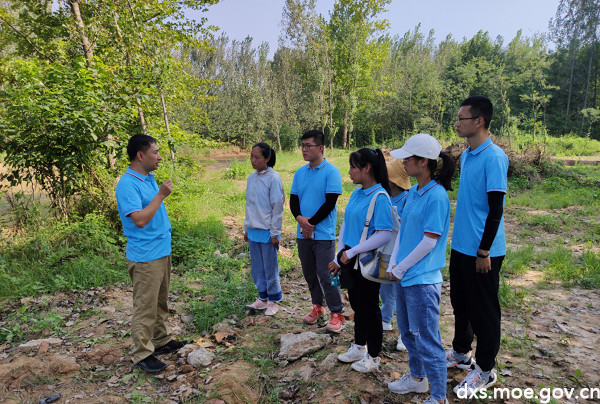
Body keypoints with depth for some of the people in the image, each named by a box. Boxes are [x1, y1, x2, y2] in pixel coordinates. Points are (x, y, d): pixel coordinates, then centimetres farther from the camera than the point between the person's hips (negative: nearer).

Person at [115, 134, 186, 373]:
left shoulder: (149, 179, 10)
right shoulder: (128, 185, -18)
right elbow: (140, 219, -27)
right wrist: (161, 195, -23)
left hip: (162, 251, 9)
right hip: (145, 256, -9)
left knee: (160, 302, 19)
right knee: (145, 306, 2)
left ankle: (162, 341, 33)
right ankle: (142, 354, 15)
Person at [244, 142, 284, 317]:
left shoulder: (273, 178, -12)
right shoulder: (251, 178, 7)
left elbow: (277, 207, -11)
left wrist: (275, 233, -11)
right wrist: (246, 227, 15)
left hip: (267, 231, -6)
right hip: (253, 231, 6)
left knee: (270, 268, 5)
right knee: (257, 268, 14)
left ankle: (273, 301, 21)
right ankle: (263, 298, 29)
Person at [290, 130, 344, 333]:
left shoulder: (331, 171, -10)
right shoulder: (300, 172, 8)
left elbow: (330, 203, -14)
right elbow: (293, 200, 8)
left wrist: (311, 223, -12)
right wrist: (300, 218, -11)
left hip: (323, 234, -6)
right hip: (303, 233, 6)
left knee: (325, 275, -4)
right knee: (309, 273, 16)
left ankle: (336, 314, 11)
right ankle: (317, 306, 34)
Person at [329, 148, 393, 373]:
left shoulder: (380, 197, -18)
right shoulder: (356, 194, 6)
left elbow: (384, 234, -24)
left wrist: (351, 252, -21)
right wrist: (339, 257, 5)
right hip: (350, 260, 7)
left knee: (369, 308, 8)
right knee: (357, 306, 21)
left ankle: (373, 357, 28)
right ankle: (359, 347, 41)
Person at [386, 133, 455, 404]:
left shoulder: (437, 196, -18)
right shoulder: (413, 192, 7)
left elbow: (429, 242, -19)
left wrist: (400, 269, -12)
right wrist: (393, 264, 2)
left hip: (422, 279, -9)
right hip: (403, 277, 9)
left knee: (427, 340, 3)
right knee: (408, 332, 23)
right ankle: (417, 378, 43)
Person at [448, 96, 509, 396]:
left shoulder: (494, 157, -17)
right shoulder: (466, 155, 9)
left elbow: (495, 208, -19)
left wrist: (484, 251, -18)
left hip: (482, 250, -8)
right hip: (461, 246, 8)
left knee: (483, 311, 7)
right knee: (460, 303, 20)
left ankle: (485, 370, 24)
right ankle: (460, 353, 38)